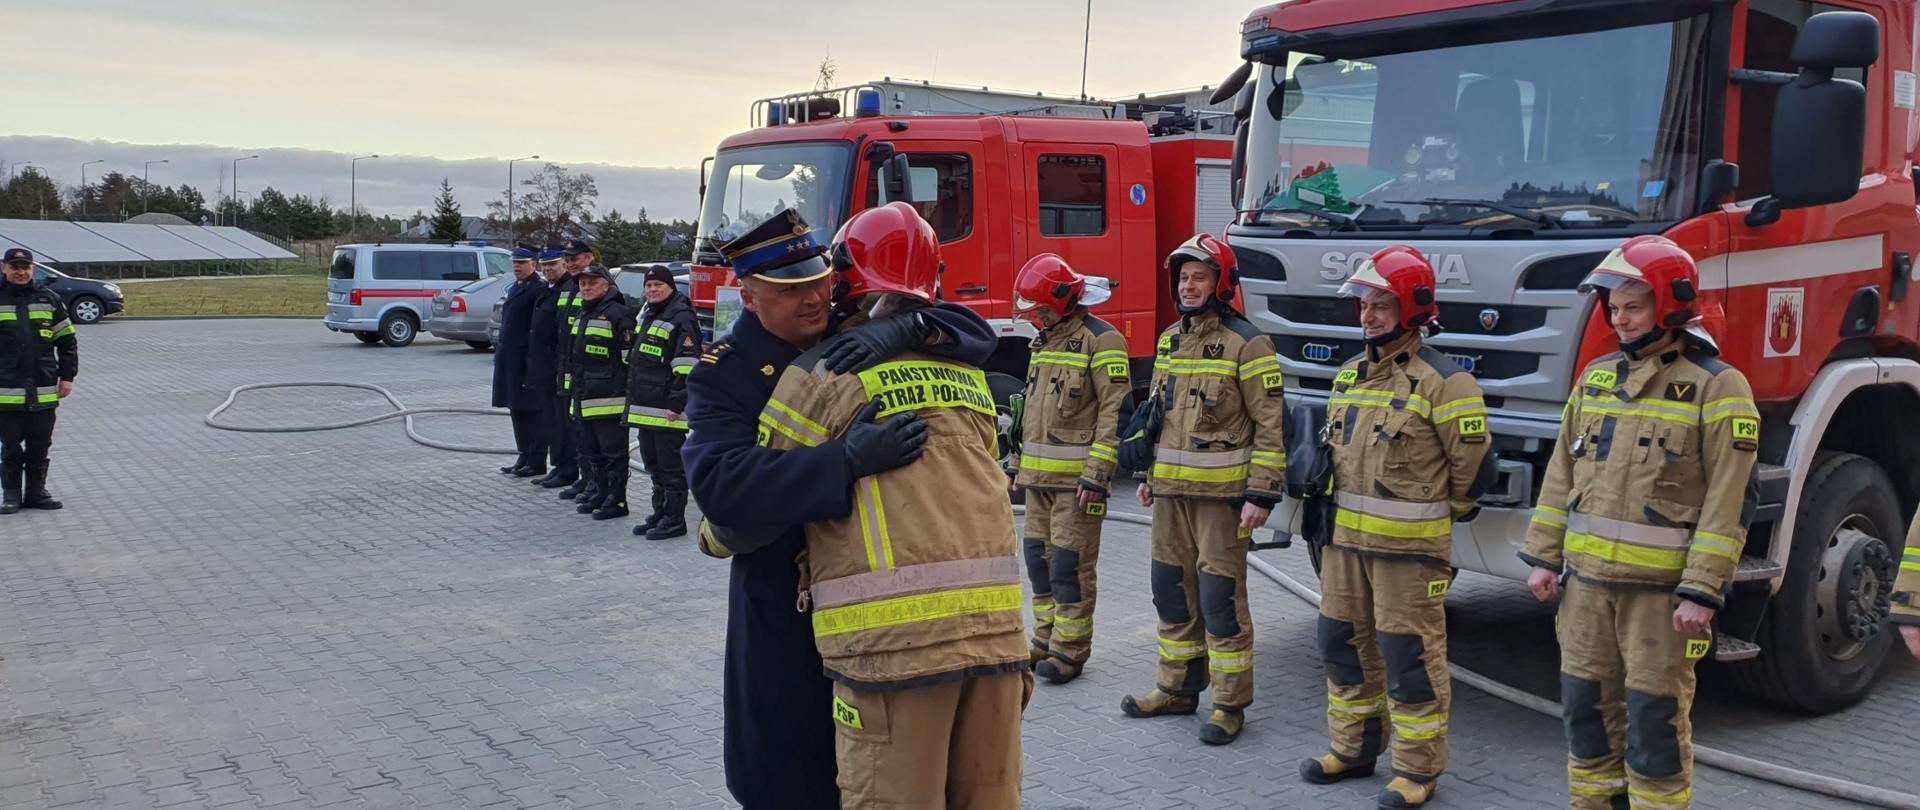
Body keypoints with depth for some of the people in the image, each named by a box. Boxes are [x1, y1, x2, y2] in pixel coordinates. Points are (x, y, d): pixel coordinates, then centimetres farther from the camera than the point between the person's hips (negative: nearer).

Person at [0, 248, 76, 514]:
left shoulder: (49, 299, 5)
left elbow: (67, 341, 10)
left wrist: (67, 377, 5)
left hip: (44, 391, 2)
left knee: (40, 446, 8)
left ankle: (36, 492, 19)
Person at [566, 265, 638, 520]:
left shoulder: (617, 313, -11)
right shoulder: (583, 315, 19)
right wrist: (574, 388, 27)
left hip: (609, 399, -10)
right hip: (584, 398, 10)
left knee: (613, 451, -3)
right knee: (591, 451, 16)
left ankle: (616, 501, 2)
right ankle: (599, 494, 26)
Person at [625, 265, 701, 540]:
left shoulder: (681, 319, -12)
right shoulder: (647, 316, 18)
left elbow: (687, 366, -19)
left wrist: (677, 404, -22)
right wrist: (634, 398, 24)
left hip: (667, 409, -10)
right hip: (645, 408, 10)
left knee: (671, 466, -3)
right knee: (653, 464, 16)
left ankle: (674, 520, 2)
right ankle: (659, 514, 25)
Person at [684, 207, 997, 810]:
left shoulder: (862, 337, -1)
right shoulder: (724, 374, -12)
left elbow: (975, 334, -5)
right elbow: (718, 482, -29)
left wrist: (902, 330, -28)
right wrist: (847, 459, -39)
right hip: (782, 607, -3)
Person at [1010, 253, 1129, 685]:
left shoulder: (1100, 341, -11)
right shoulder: (1044, 341, 16)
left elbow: (1115, 412, -16)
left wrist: (1097, 475, -20)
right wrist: (1019, 461, 21)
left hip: (1076, 478, -8)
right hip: (1039, 477, 8)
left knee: (1070, 564, -4)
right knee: (1039, 557, 12)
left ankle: (1070, 651, 4)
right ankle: (1046, 641, 24)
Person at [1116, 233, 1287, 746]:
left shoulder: (1246, 345, -10)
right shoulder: (1170, 339, 12)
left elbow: (1270, 427, -11)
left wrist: (1262, 495, -16)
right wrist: (1150, 476, 19)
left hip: (1221, 493, -7)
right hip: (1171, 491, 7)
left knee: (1220, 597, -3)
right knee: (1172, 589, 13)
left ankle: (1230, 705, 8)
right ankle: (1179, 689, 27)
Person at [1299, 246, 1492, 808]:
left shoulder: (1442, 382, -13)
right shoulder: (1350, 375, 11)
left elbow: (1473, 463, -9)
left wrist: (1441, 515, 3)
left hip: (1409, 545, -7)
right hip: (1344, 537, 8)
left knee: (1409, 657, 0)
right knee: (1344, 644, 15)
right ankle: (1352, 750, 30)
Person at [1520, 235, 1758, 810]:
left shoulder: (1716, 386, -8)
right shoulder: (1597, 377, 10)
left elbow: (1725, 502, -12)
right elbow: (1561, 475, 13)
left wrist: (1702, 592, -16)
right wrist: (1544, 557, 8)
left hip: (1660, 585, -6)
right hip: (1586, 577, 6)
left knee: (1655, 714, 2)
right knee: (1586, 702, 12)